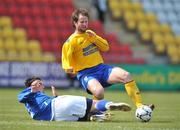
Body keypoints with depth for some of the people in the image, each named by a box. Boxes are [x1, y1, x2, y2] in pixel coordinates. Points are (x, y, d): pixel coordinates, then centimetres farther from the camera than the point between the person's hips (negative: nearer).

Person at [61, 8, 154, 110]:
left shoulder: (90, 33, 13)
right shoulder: (71, 42, -6)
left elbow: (106, 47, 14)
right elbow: (66, 61, -7)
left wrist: (94, 38, -2)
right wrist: (70, 69, -30)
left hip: (101, 67, 6)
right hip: (86, 74, -6)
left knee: (126, 75, -19)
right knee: (99, 92, -38)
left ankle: (140, 106, -18)